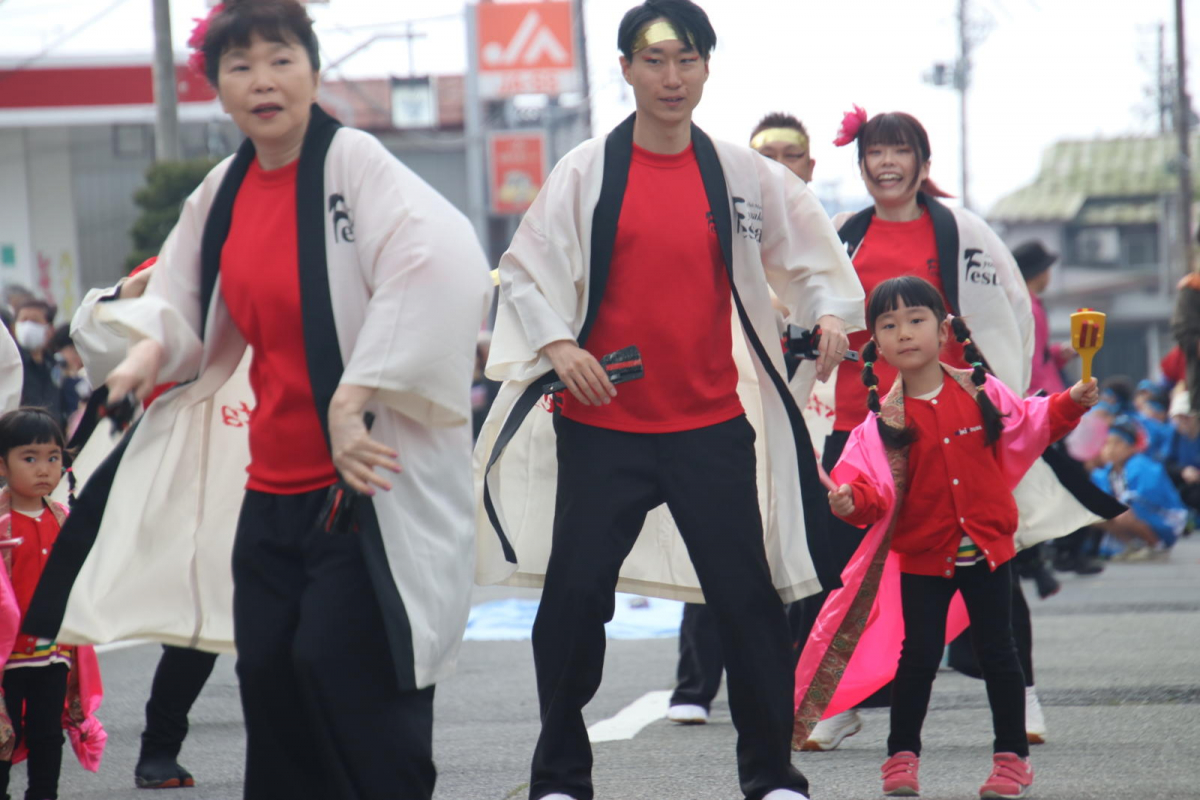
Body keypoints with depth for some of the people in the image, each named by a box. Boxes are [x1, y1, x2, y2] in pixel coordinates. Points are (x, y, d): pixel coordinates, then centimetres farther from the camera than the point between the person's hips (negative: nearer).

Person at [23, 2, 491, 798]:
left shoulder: (352, 162, -14)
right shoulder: (224, 191, 8)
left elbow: (443, 262, -30)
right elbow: (181, 299, 24)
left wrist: (352, 400, -32)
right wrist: (151, 346, -1)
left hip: (371, 478, -7)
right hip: (277, 486, 7)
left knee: (341, 665, -13)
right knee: (269, 673, 8)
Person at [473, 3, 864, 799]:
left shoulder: (745, 175, 4)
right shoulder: (585, 172, -1)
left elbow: (812, 254, 12)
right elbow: (526, 270, 2)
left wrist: (831, 312, -6)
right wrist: (556, 344, -13)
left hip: (712, 423, 1)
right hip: (602, 423, -1)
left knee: (747, 597, 1)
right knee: (574, 596, -1)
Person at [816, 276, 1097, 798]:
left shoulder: (980, 393, -2)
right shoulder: (885, 417, -8)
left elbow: (1030, 424, 15)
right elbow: (875, 483, -16)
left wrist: (1070, 404, 2)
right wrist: (853, 499, -36)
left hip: (987, 548, 1)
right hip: (923, 557, -1)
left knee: (997, 653, 6)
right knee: (919, 657, -1)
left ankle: (1012, 757, 17)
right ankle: (902, 757, 14)